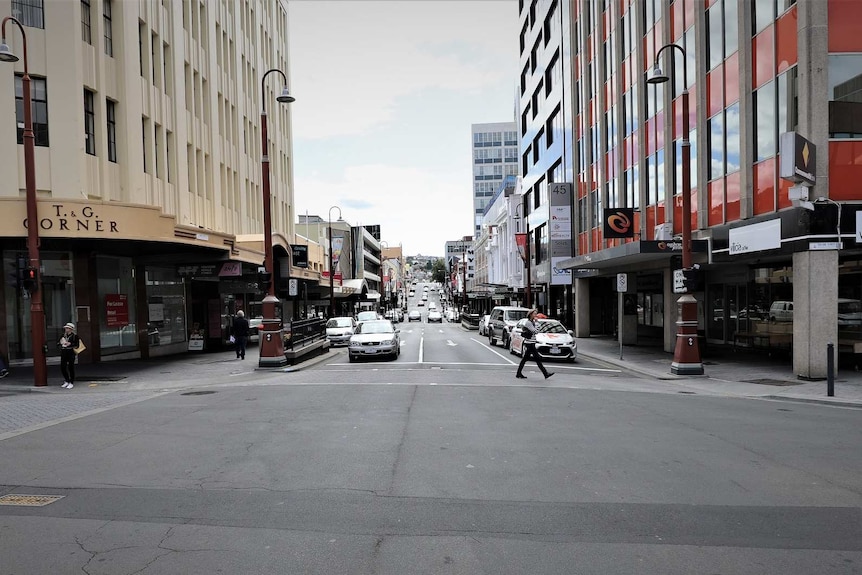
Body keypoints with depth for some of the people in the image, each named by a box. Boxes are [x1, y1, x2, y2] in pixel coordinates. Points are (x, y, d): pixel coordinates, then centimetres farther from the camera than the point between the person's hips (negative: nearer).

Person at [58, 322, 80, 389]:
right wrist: (61, 342, -6)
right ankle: (66, 381, 24)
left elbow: (77, 345, -7)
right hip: (63, 353, 5)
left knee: (71, 368, -2)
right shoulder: (63, 335, 13)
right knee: (62, 367, 5)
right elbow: (58, 343, 14)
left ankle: (71, 383, 8)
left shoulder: (74, 336, -3)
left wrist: (70, 344, -18)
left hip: (71, 352, -5)